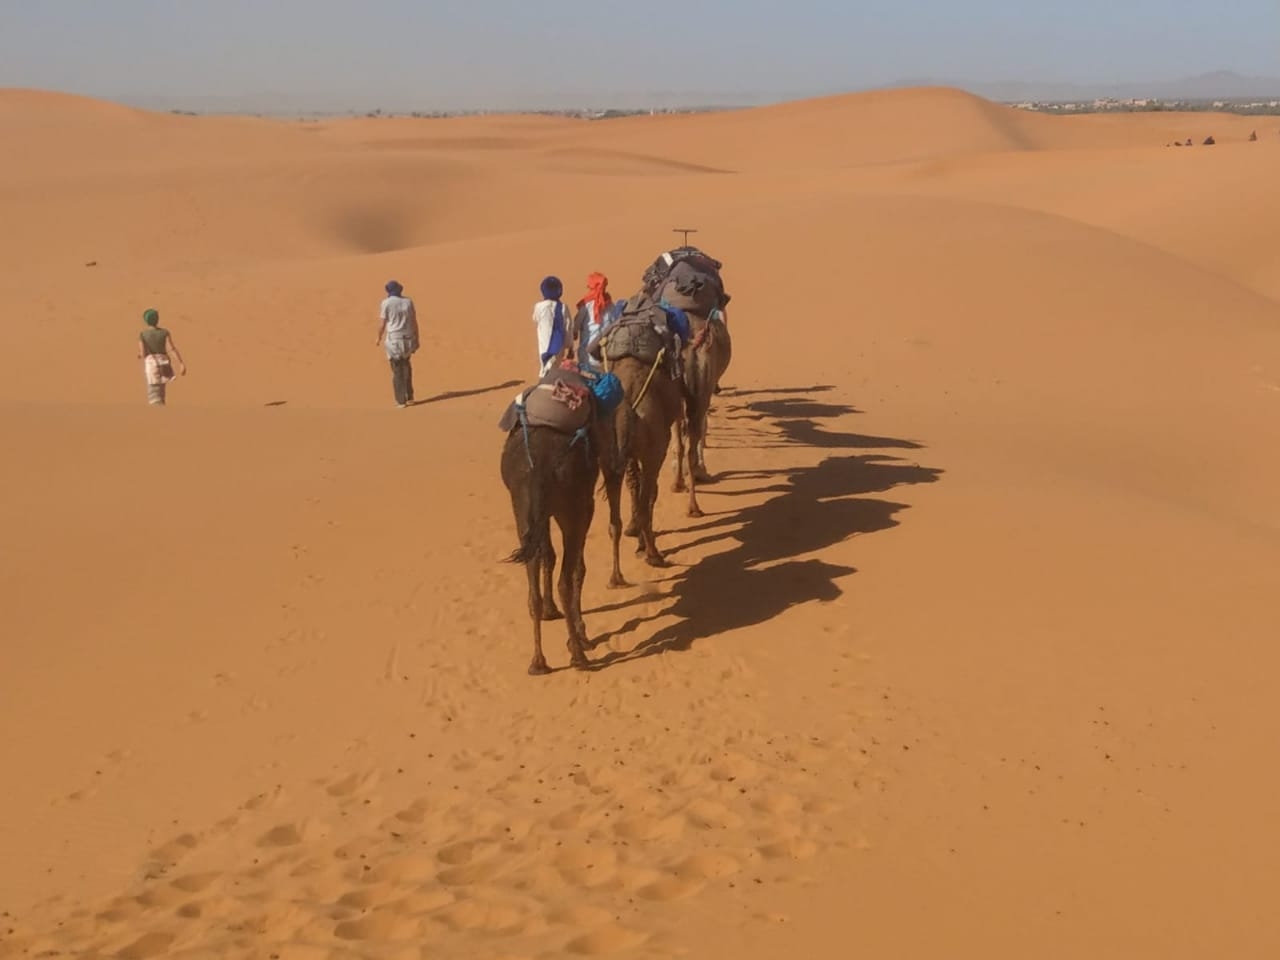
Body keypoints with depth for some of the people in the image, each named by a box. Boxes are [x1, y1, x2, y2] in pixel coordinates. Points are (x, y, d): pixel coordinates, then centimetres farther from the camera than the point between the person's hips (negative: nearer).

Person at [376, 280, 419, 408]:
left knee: (397, 371, 4)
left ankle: (401, 400, 6)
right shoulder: (408, 301, 1)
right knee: (406, 366, 24)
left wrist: (379, 338, 10)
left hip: (394, 340, -4)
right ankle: (409, 396, 24)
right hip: (408, 338, 4)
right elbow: (414, 321, 3)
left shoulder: (386, 303, -9)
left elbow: (382, 323, -5)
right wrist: (416, 338, 11)